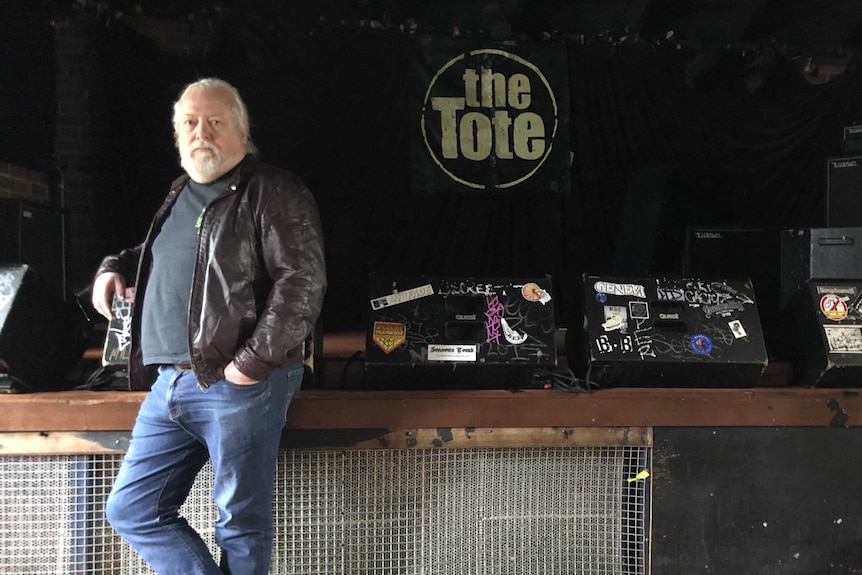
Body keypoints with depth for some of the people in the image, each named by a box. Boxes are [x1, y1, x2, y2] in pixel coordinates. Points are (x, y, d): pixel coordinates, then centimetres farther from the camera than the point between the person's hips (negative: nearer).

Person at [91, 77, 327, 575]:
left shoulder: (273, 193, -6)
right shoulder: (180, 197, 19)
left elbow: (303, 282, -16)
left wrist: (255, 362, -20)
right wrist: (115, 268, 17)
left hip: (240, 386, -8)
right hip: (169, 384, 9)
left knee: (242, 522, 3)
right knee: (131, 511, 12)